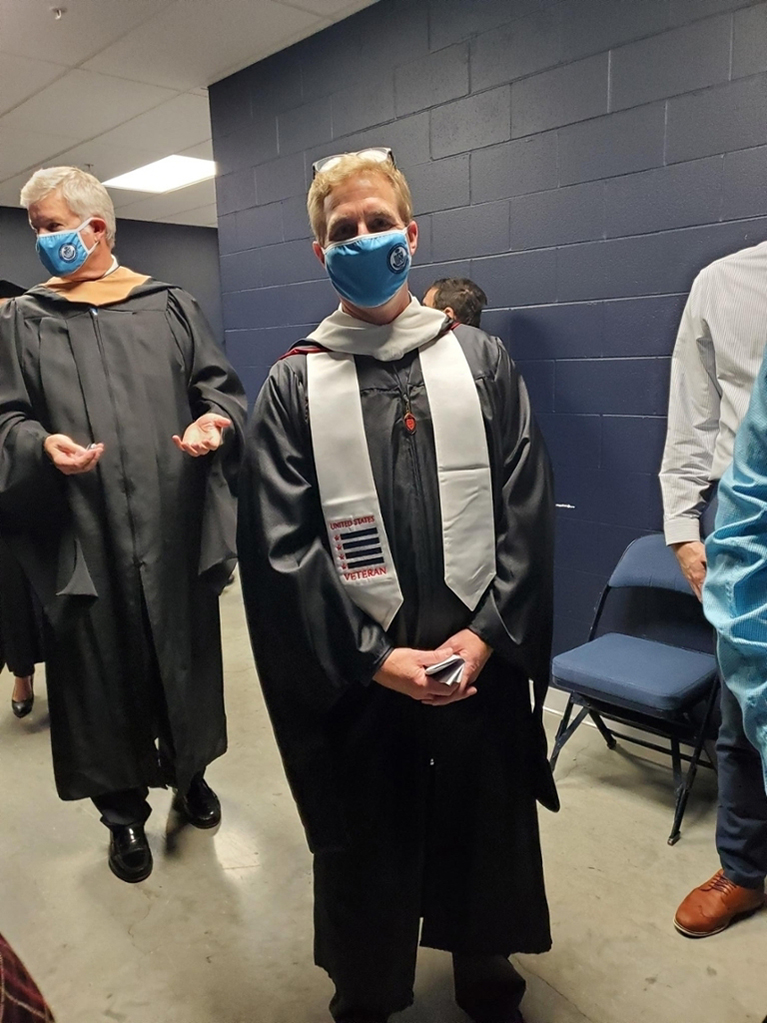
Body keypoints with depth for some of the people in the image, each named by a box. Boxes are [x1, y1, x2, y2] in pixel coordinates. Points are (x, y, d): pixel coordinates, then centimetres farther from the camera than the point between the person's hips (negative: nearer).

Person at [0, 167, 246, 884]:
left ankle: (188, 772, 38)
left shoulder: (171, 307, 7)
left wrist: (214, 421, -16)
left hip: (176, 530, 1)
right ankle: (124, 811, 28)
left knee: (186, 657, 13)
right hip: (85, 542, 0)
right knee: (104, 672, 7)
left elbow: (221, 387, 6)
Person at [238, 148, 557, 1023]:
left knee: (486, 839, 18)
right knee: (364, 854, 16)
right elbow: (280, 549, -7)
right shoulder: (294, 385, -1)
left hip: (482, 666, 2)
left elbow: (526, 514, -1)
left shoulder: (481, 362, 3)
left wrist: (485, 635, -11)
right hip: (356, 681, -1)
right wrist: (376, 657, -13)